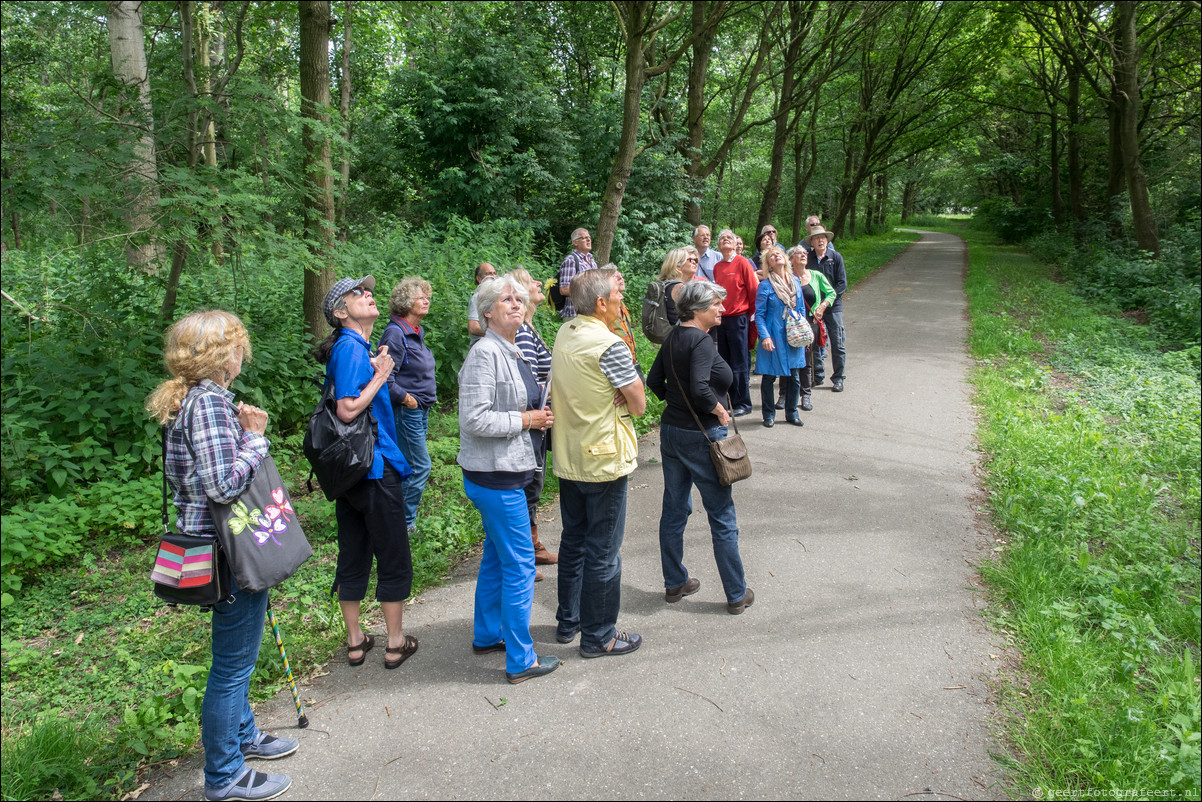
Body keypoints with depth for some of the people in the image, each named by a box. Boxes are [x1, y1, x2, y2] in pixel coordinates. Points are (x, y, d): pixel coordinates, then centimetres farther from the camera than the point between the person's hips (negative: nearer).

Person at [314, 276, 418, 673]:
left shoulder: (352, 347, 12)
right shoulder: (351, 347, -16)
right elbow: (348, 409, -25)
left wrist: (375, 373, 10)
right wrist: (380, 376, -15)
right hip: (375, 467, -9)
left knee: (353, 557, 14)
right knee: (394, 559, 5)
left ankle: (355, 642, 26)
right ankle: (396, 643, 16)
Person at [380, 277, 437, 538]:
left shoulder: (416, 332, 13)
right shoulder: (395, 333, -16)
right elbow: (384, 377, -22)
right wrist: (406, 398, -15)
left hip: (420, 410, 9)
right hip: (405, 411, -9)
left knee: (409, 466, 14)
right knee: (419, 466, -6)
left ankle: (403, 518, 23)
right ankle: (405, 523, 5)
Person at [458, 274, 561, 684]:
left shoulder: (511, 353, 13)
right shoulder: (485, 354, -18)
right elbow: (474, 420, -24)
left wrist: (539, 414, 8)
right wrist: (527, 420, -17)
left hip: (507, 470, 10)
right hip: (495, 474, -10)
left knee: (496, 557, 20)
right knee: (520, 565, -3)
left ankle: (487, 635, 36)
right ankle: (521, 660, 9)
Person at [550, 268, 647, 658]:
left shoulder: (564, 334, 5)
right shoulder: (609, 345, -20)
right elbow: (639, 404, -16)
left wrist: (609, 393, -3)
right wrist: (622, 393, 0)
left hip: (568, 459, 8)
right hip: (603, 461, -8)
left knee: (573, 541, 20)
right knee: (603, 552, 4)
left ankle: (568, 621, 33)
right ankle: (598, 637, 15)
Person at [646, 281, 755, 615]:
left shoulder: (674, 337, 7)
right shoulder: (701, 341, -19)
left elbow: (654, 381, 11)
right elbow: (700, 388, -30)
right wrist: (720, 410, -14)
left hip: (670, 432, 8)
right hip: (701, 436, -8)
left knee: (674, 510, 16)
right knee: (723, 518, 4)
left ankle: (675, 583, 29)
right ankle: (737, 595, 16)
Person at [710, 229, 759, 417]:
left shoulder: (742, 263, -5)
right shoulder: (717, 267, 11)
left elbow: (753, 290, -4)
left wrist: (749, 314, 0)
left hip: (738, 318, -6)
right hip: (721, 320, 6)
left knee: (740, 364, -3)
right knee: (725, 362, 10)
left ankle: (744, 403, 5)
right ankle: (730, 400, 20)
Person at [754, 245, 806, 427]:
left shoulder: (795, 281, 8)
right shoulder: (765, 286, -7)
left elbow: (801, 309, 16)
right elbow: (759, 315, -7)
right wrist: (764, 336, -17)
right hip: (774, 338, -4)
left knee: (795, 377, 9)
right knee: (769, 377, 4)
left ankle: (791, 412, 24)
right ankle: (769, 415, 17)